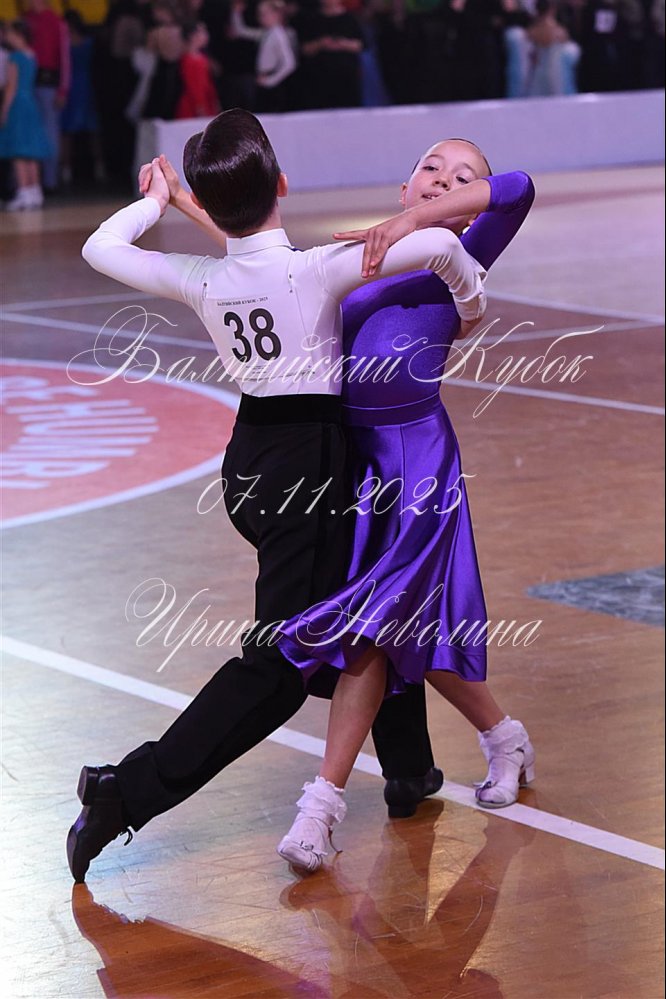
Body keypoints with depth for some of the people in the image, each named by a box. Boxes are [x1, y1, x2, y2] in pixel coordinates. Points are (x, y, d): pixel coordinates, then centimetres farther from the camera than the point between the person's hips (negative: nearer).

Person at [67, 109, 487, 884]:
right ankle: (129, 794, -10)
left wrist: (152, 202, 27)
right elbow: (440, 244, -26)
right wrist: (470, 303, -6)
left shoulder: (201, 281, -5)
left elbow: (99, 248, 10)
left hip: (250, 461, 7)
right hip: (309, 463, -7)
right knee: (277, 662, -4)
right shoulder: (317, 270, -19)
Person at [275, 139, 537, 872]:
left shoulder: (456, 261, 1)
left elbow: (518, 190, -17)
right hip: (354, 452, 6)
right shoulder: (354, 258, 16)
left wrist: (412, 221, -21)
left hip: (415, 455, -6)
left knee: (376, 621, -12)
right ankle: (504, 740, 31)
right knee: (410, 626, 9)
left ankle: (324, 800, -10)